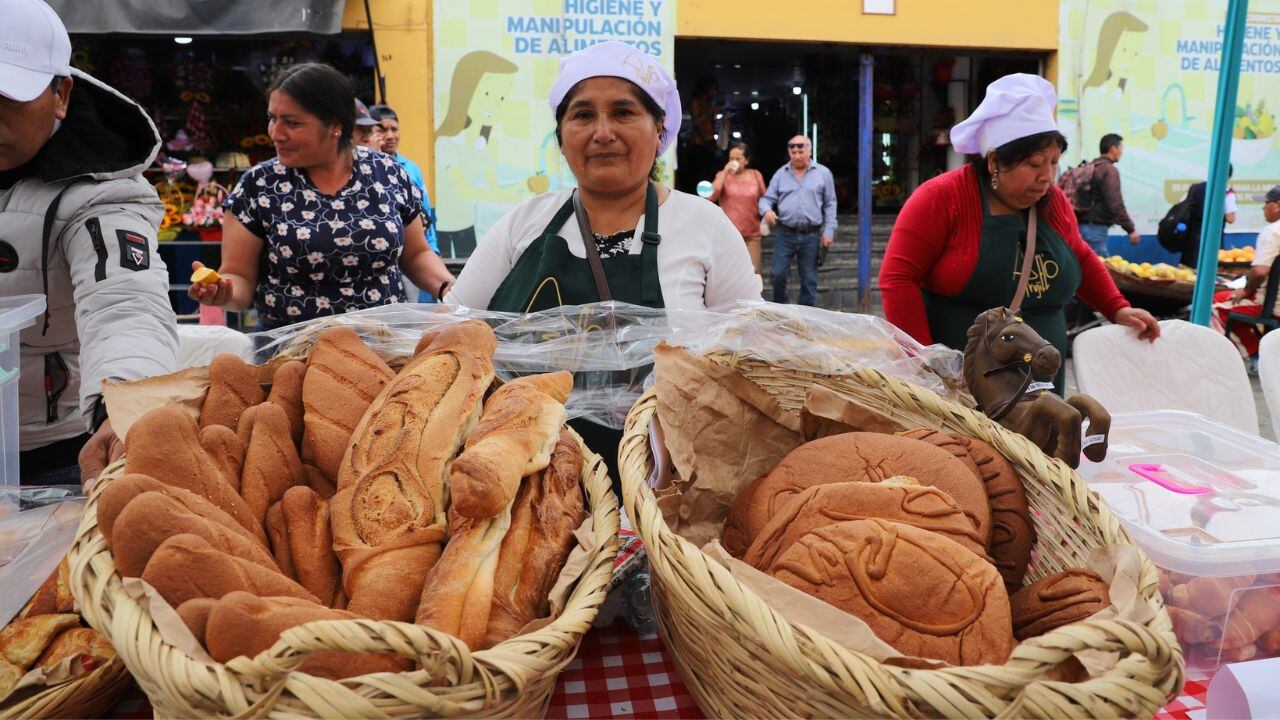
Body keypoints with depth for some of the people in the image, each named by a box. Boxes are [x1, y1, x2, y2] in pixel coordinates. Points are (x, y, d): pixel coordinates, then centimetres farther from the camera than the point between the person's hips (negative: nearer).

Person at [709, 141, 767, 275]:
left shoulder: (756, 175, 8)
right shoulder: (723, 175, 4)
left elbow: (763, 199, 18)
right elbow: (712, 196, -11)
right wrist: (725, 172, -11)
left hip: (752, 234, 1)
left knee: (753, 273, -2)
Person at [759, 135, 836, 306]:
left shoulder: (823, 173, 5)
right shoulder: (781, 174, 8)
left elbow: (830, 204, 7)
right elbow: (767, 198, 9)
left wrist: (828, 231, -1)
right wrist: (767, 210, -16)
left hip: (811, 236, -1)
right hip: (785, 234, 1)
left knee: (809, 279, 5)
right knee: (778, 274, -4)